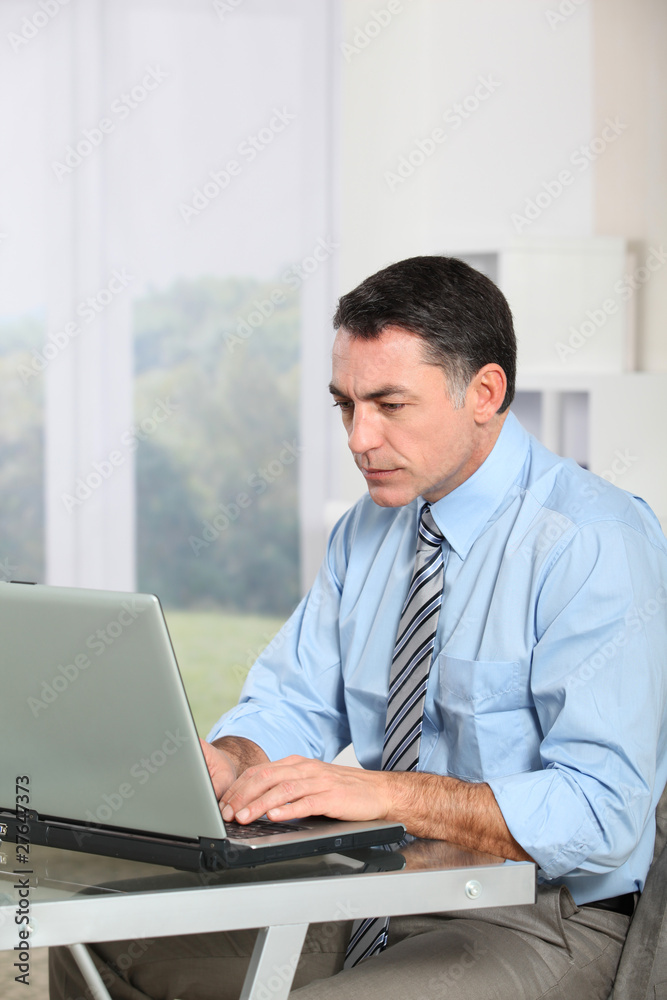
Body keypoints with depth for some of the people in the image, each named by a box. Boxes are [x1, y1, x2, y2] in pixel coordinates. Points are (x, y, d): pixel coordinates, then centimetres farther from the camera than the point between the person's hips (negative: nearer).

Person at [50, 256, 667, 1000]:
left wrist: (383, 792, -32)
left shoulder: (598, 543, -16)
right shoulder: (369, 530, 10)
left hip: (535, 928, -7)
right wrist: (226, 761, -12)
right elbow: (293, 704, 12)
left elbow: (601, 813, -24)